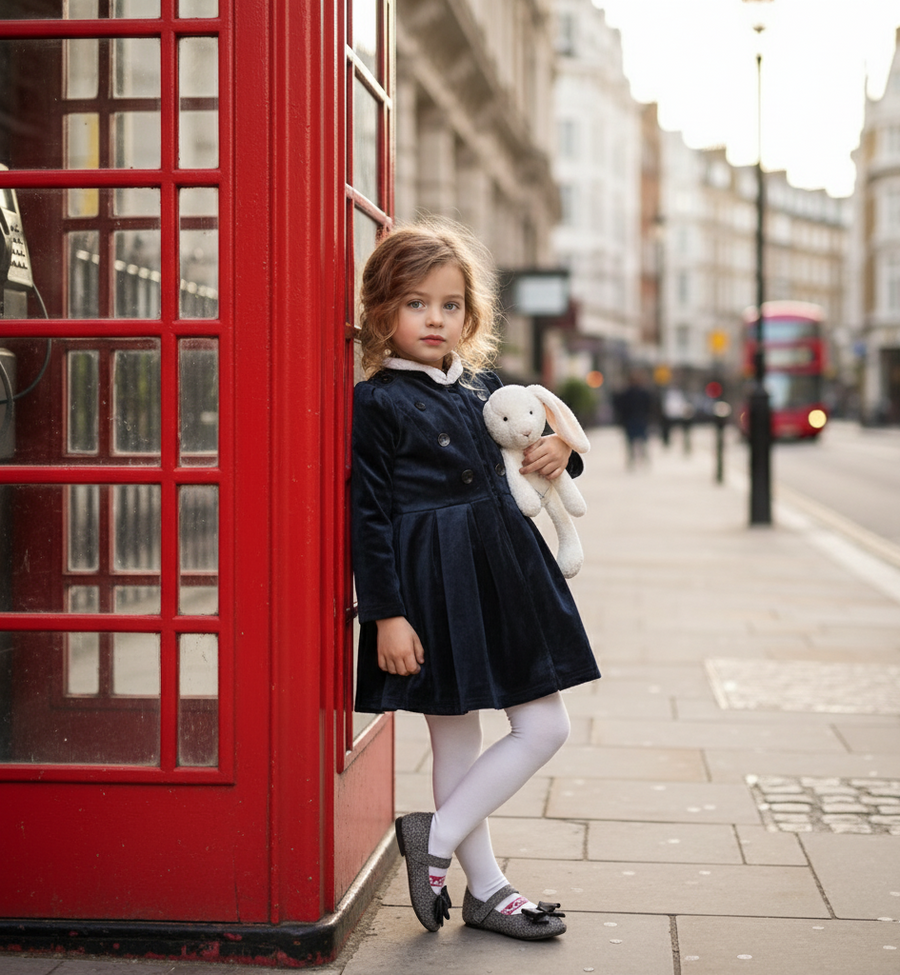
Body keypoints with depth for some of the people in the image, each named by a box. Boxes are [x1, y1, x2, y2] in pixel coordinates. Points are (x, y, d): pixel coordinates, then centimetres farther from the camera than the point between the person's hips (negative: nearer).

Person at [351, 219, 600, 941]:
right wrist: (385, 614, -16)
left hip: (505, 571, 7)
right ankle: (484, 887, 14)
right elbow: (369, 516, -11)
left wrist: (559, 451, 1)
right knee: (455, 740, 2)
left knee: (546, 726, 6)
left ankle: (437, 837, 15)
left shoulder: (485, 386, 10)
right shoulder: (375, 403, -8)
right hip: (431, 583, -7)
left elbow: (526, 445, 25)